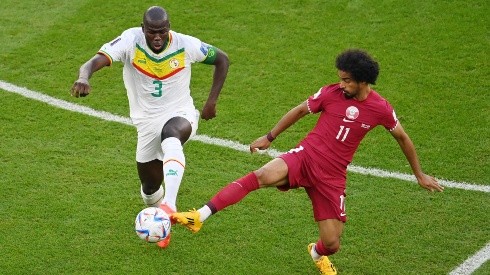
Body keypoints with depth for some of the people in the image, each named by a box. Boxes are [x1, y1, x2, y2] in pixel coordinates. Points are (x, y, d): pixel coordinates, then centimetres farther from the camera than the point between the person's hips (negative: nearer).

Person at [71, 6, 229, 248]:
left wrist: (212, 100, -2)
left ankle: (169, 205, -51)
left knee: (170, 135, -40)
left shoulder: (186, 45, -13)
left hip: (181, 115, -2)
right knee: (150, 189, 9)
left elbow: (222, 59, 4)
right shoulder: (130, 41, -17)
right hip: (147, 122, 2)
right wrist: (83, 78, -55)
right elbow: (96, 61, -32)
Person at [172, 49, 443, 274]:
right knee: (263, 176, -33)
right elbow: (299, 111, 10)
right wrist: (269, 137, 16)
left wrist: (420, 175, 21)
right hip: (305, 156, -1)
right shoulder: (331, 93, -5)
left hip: (332, 177, 1)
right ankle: (198, 217, -37)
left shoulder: (381, 109, -4)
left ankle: (317, 253, 43)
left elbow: (403, 138, 13)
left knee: (331, 244, 0)